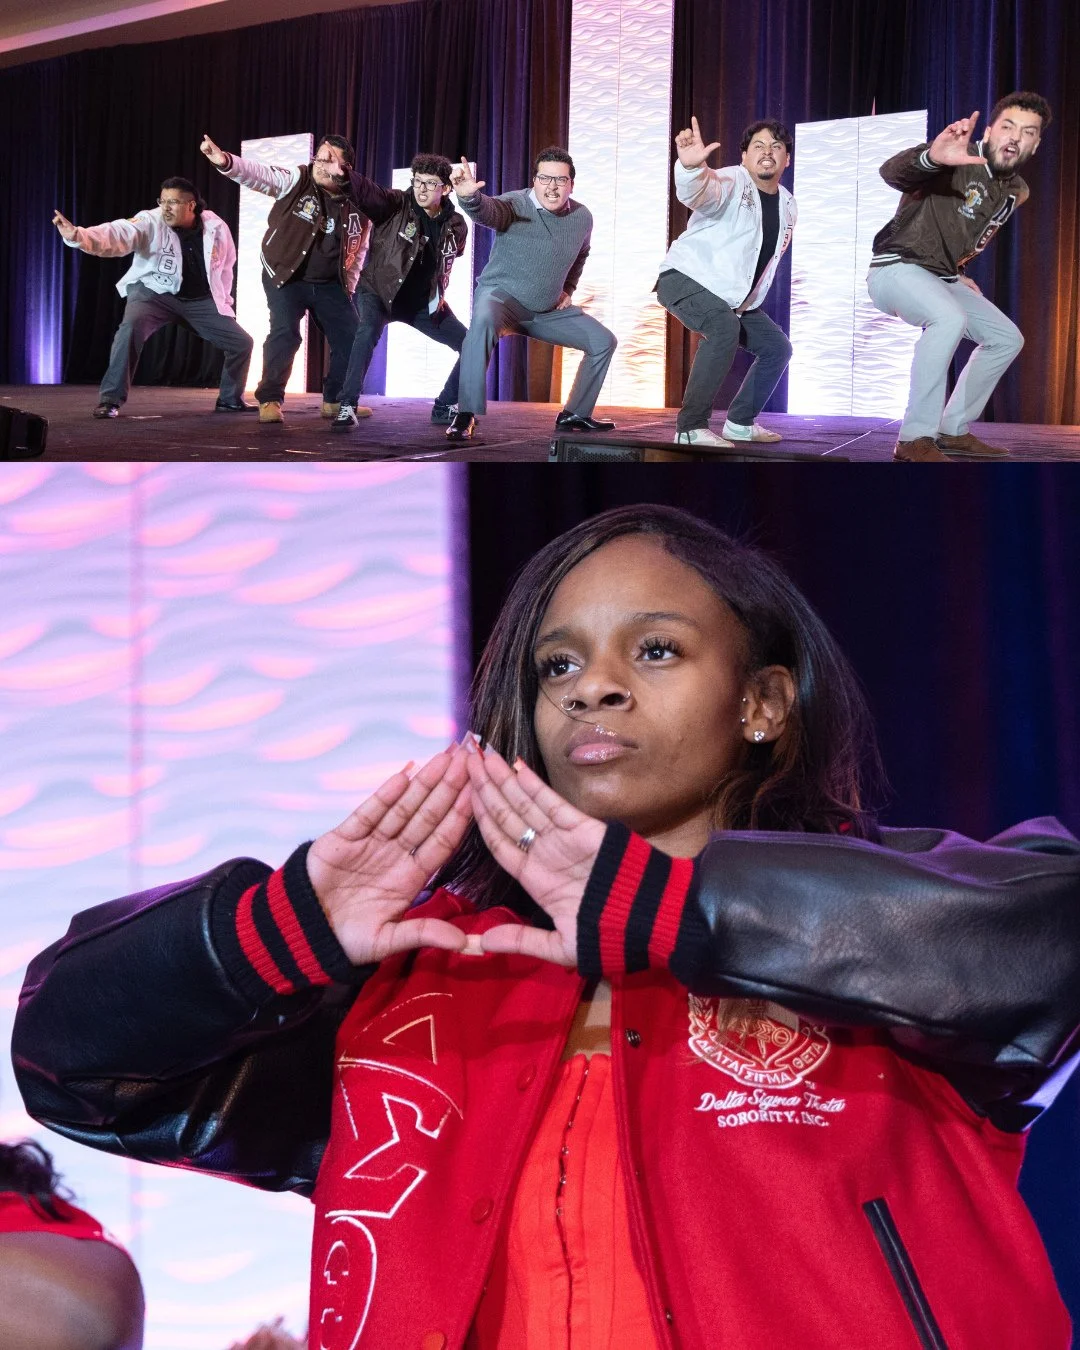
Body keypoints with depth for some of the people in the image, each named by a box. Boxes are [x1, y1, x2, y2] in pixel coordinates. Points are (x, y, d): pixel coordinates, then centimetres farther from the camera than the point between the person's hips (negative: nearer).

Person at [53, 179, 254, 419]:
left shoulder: (216, 228, -8)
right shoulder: (150, 222, -18)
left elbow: (225, 266, 11)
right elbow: (118, 235, -35)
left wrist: (222, 300, 13)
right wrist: (78, 235, -52)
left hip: (200, 300, 3)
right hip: (155, 292, -3)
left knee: (242, 342, 0)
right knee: (131, 328, -33)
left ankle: (230, 400, 26)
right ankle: (110, 400, -24)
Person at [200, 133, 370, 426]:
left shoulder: (358, 205, -5)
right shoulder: (295, 181, -14)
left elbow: (359, 249, 10)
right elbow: (257, 174, -31)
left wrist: (348, 286, 7)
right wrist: (225, 161, -50)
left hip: (330, 284, 4)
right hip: (286, 276, -4)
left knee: (350, 338, 3)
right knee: (285, 334, -19)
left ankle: (335, 400, 21)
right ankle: (270, 399, -7)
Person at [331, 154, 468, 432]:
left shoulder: (455, 226, -6)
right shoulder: (396, 205, -18)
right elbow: (365, 190, -36)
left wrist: (439, 292, 9)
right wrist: (342, 171, -51)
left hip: (424, 302, 5)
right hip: (379, 291, -5)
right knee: (368, 331, -35)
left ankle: (444, 408, 16)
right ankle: (347, 407, -29)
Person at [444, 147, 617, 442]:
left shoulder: (582, 218, -4)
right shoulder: (515, 204, -22)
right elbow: (488, 211, -47)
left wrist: (568, 290, 9)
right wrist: (470, 196, -68)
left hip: (549, 310, 6)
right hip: (501, 295, -6)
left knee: (604, 341, 6)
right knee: (484, 320, -40)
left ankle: (574, 415, 23)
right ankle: (466, 415, -34)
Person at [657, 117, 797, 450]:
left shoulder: (788, 206, 8)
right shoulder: (732, 182, -16)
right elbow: (698, 192, -41)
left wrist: (751, 301, 21)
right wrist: (691, 166, -63)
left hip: (735, 297, 9)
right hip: (687, 277, -9)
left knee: (777, 347, 11)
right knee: (724, 328, -35)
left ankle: (739, 423, 24)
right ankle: (691, 427, -31)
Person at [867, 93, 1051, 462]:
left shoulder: (1016, 192, 5)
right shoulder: (957, 159, -21)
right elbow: (892, 171, -42)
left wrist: (957, 273, 15)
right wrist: (932, 158, -62)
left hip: (941, 278, 9)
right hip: (896, 267, -9)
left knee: (1007, 338, 11)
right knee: (950, 318, -35)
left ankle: (954, 431, 19)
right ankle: (915, 439, -30)